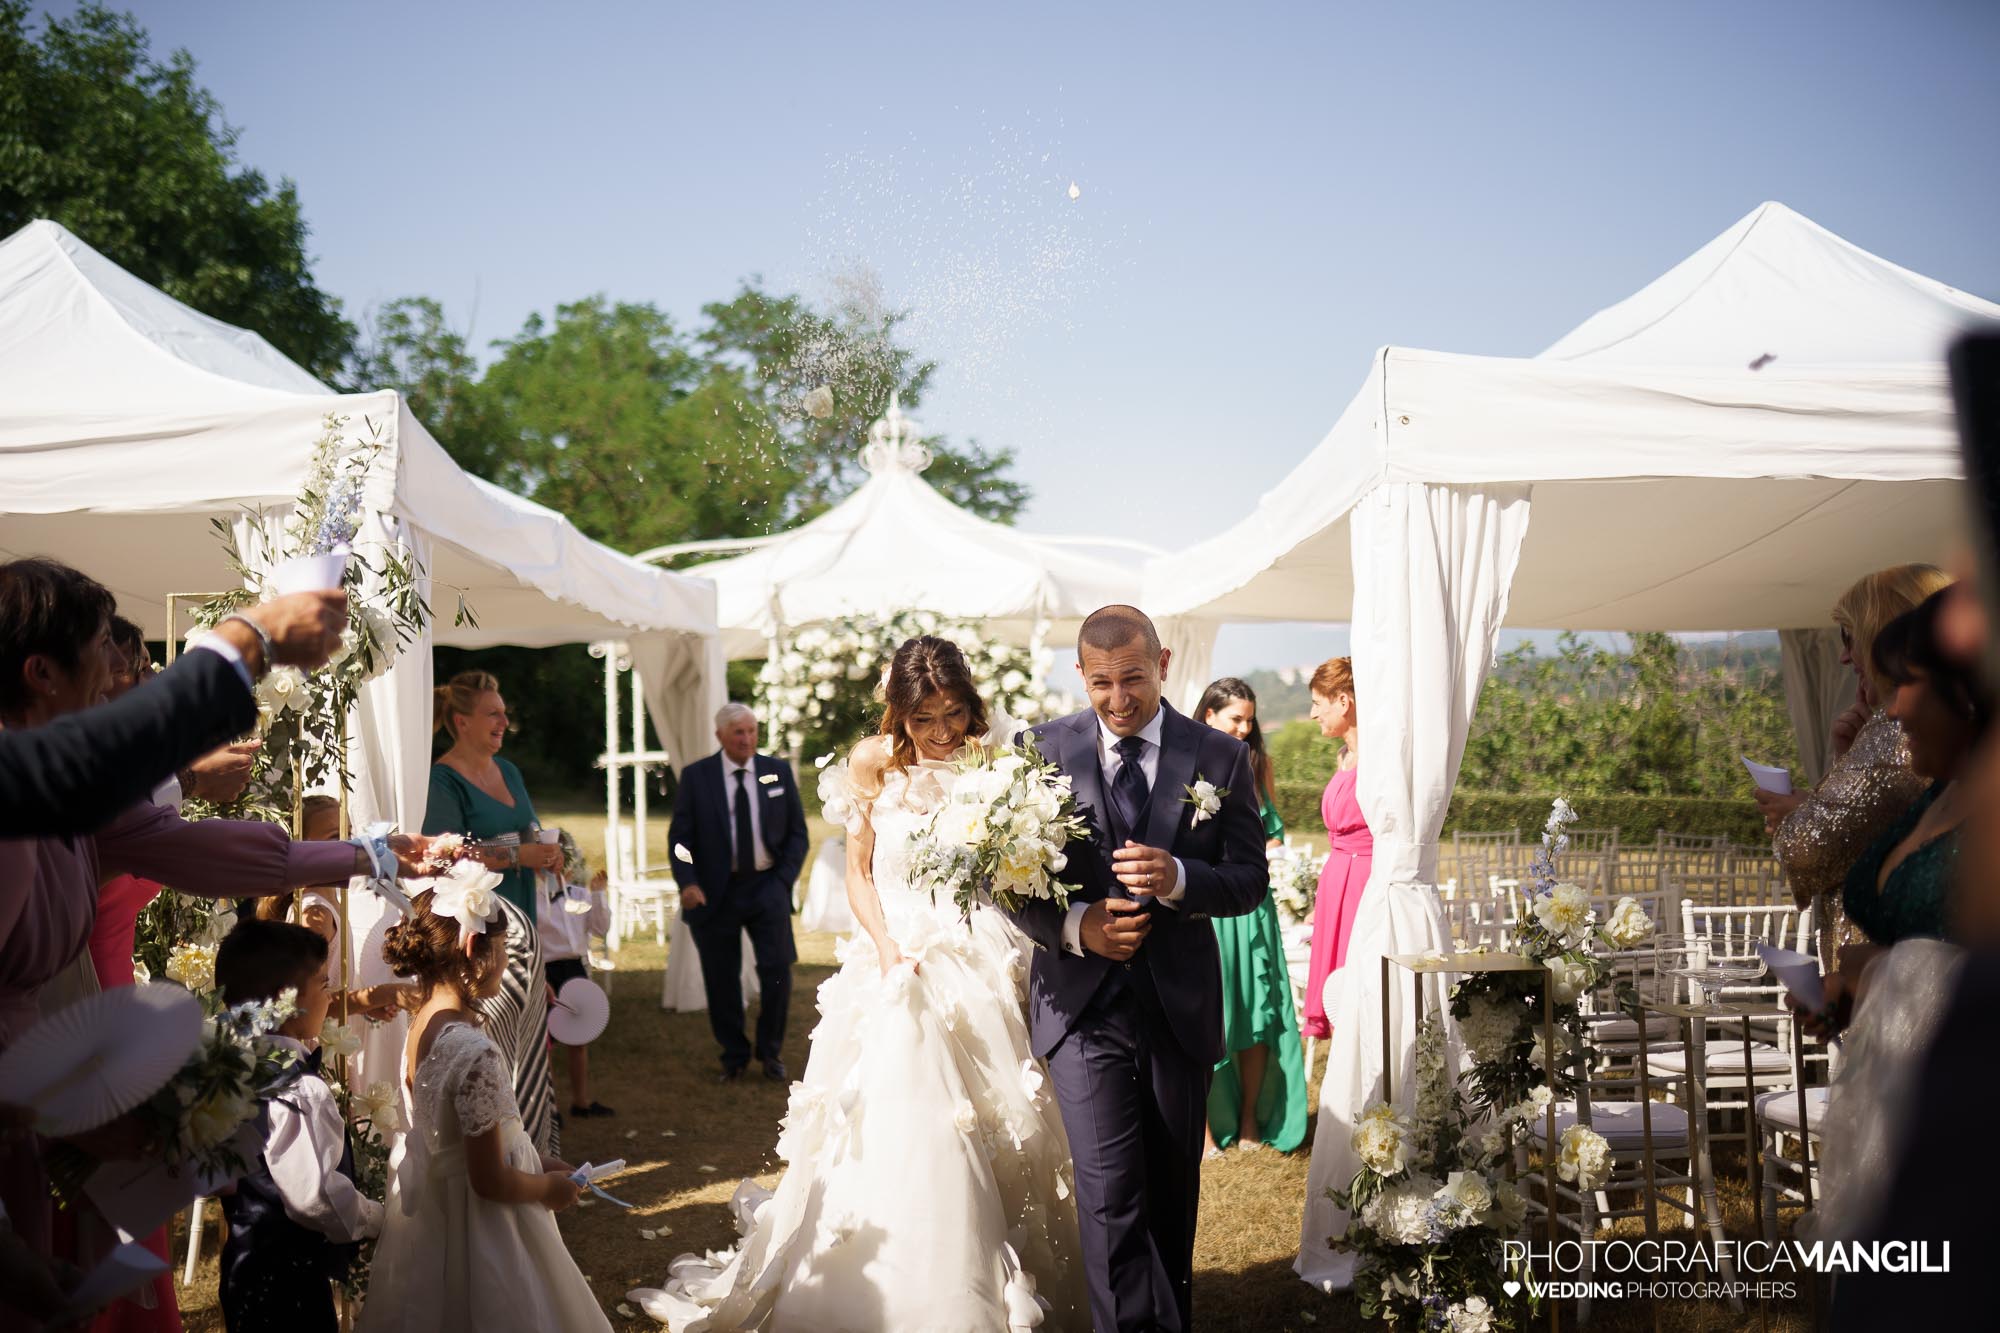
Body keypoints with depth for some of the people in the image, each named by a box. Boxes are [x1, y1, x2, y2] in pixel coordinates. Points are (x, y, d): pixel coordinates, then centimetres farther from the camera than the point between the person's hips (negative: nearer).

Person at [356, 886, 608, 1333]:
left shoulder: (421, 1025, -2)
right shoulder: (475, 1053, -28)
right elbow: (489, 1181, -22)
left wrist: (533, 1158, 12)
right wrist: (548, 1188, -6)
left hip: (431, 1211, 9)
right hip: (478, 1229, -9)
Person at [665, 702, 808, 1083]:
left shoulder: (778, 771, 6)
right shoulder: (695, 776, 1)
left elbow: (797, 832, 10)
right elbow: (679, 835, -1)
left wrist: (785, 879, -2)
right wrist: (687, 883, -15)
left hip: (766, 885, 1)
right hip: (715, 891, -1)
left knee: (777, 969, -6)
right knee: (721, 979, 4)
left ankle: (771, 1052, 13)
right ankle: (734, 1055, 21)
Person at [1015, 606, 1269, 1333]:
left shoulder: (1220, 756, -1)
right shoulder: (1042, 750, -3)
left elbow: (1250, 879, -3)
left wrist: (1177, 878, -23)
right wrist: (1075, 926, -18)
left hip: (1180, 1006, 2)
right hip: (1084, 1006, -2)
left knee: (1173, 1192, 17)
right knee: (1110, 1193, -11)